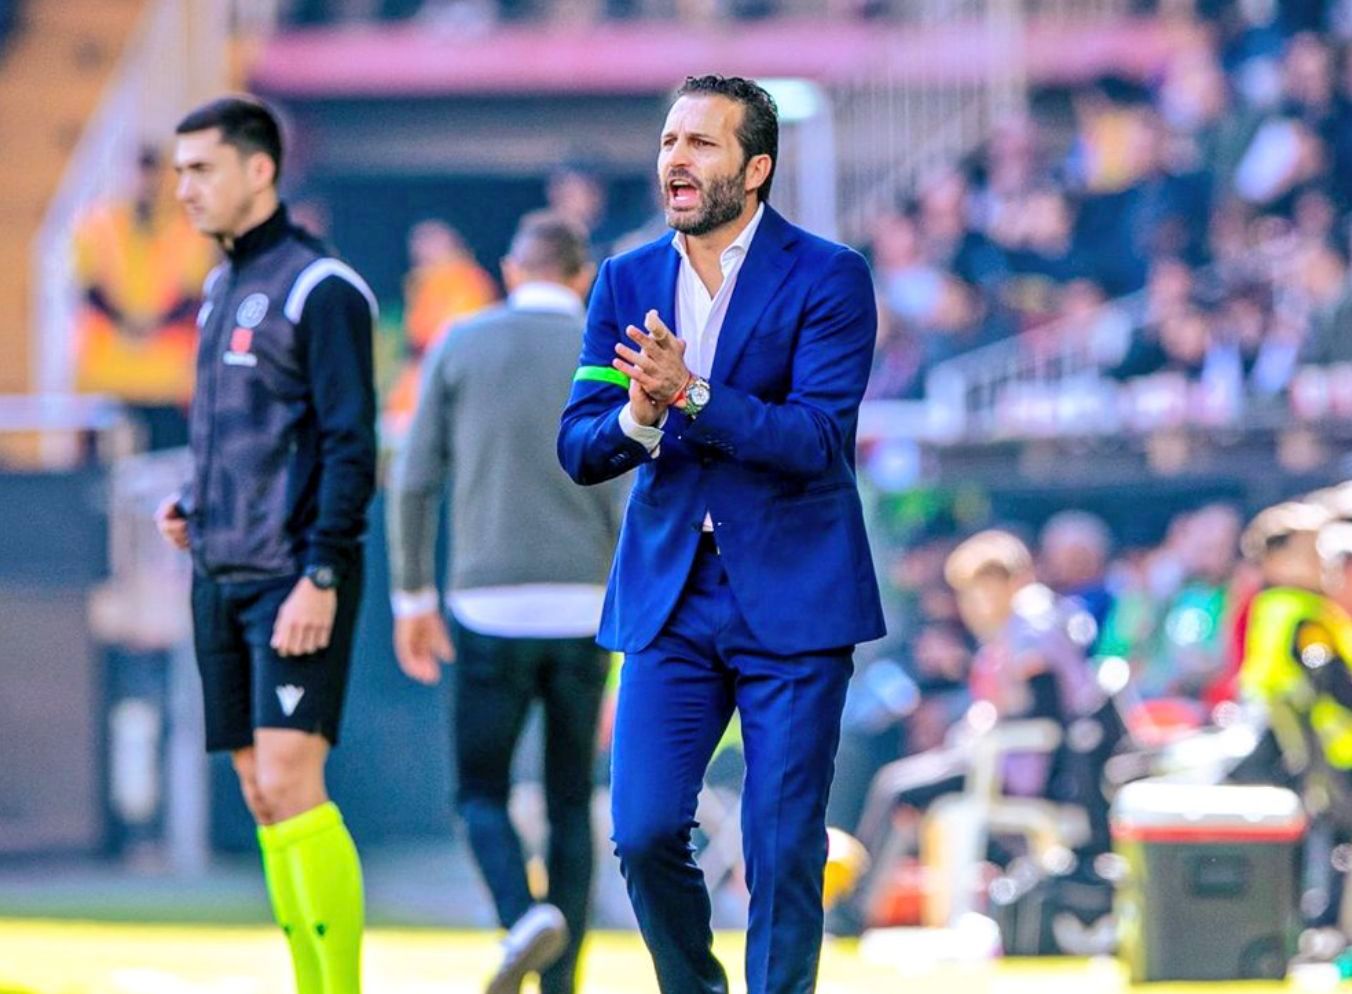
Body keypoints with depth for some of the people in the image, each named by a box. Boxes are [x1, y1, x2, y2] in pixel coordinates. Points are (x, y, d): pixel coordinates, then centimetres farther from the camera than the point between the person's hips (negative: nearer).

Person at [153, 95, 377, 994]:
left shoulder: (320, 289, -9)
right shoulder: (222, 291, 17)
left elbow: (351, 445, -14)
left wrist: (320, 574, -20)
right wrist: (193, 507, 10)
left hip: (293, 578, -8)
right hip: (221, 576, 8)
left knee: (291, 785, -15)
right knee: (262, 797, 6)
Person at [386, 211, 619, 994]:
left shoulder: (460, 348, 3)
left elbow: (414, 482, 1)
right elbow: (630, 501, -1)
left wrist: (412, 597, 12)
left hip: (490, 607, -1)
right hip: (583, 610, 1)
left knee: (483, 794, 9)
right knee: (571, 804, 12)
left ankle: (526, 917, -20)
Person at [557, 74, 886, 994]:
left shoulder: (827, 279, -6)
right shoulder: (627, 282, 7)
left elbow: (820, 437, -17)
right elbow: (578, 448, 3)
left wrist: (690, 396, -27)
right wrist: (638, 418, -20)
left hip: (792, 601, -3)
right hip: (668, 597, 3)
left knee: (784, 849, -2)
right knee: (645, 834, -2)